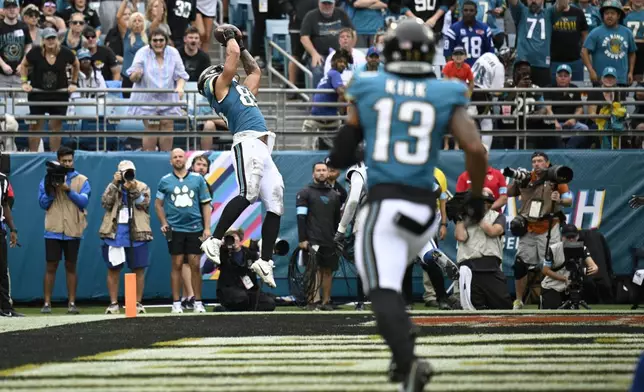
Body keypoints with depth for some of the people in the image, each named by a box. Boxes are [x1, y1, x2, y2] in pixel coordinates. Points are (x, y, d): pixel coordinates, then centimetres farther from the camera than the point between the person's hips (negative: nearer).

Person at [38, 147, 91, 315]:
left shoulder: (82, 180, 4)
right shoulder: (49, 179, 6)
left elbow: (84, 201, -8)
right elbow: (43, 203, 2)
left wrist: (69, 190, -19)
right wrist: (51, 190, -14)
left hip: (73, 230, 0)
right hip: (53, 230, 0)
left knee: (71, 266, 5)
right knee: (51, 266, 0)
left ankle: (72, 303, 8)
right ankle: (47, 303, 2)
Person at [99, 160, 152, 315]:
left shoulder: (142, 187, 7)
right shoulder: (112, 187, 9)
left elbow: (144, 203, -9)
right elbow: (106, 203, -8)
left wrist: (133, 190, -22)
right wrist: (115, 184, -13)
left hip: (136, 234, -1)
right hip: (114, 234, 1)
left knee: (138, 269, 0)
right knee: (113, 269, 2)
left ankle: (138, 303, 7)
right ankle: (113, 303, 8)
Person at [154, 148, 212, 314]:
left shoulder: (198, 179, 4)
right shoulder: (165, 181, 5)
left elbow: (206, 204, 6)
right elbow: (158, 204, 13)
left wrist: (207, 228, -1)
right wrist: (164, 223, 0)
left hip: (195, 228, 0)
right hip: (175, 229, 0)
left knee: (195, 265, 1)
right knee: (177, 265, 1)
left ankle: (198, 303, 7)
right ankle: (176, 303, 5)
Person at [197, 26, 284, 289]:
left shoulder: (241, 89, 33)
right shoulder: (218, 85, 10)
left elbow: (255, 71, 46)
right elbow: (233, 55, 4)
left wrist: (242, 45, 45)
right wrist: (230, 38, 22)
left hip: (264, 149, 9)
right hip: (247, 143, -9)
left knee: (275, 205, 1)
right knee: (249, 194, -28)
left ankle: (264, 262, 4)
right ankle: (214, 242, -29)